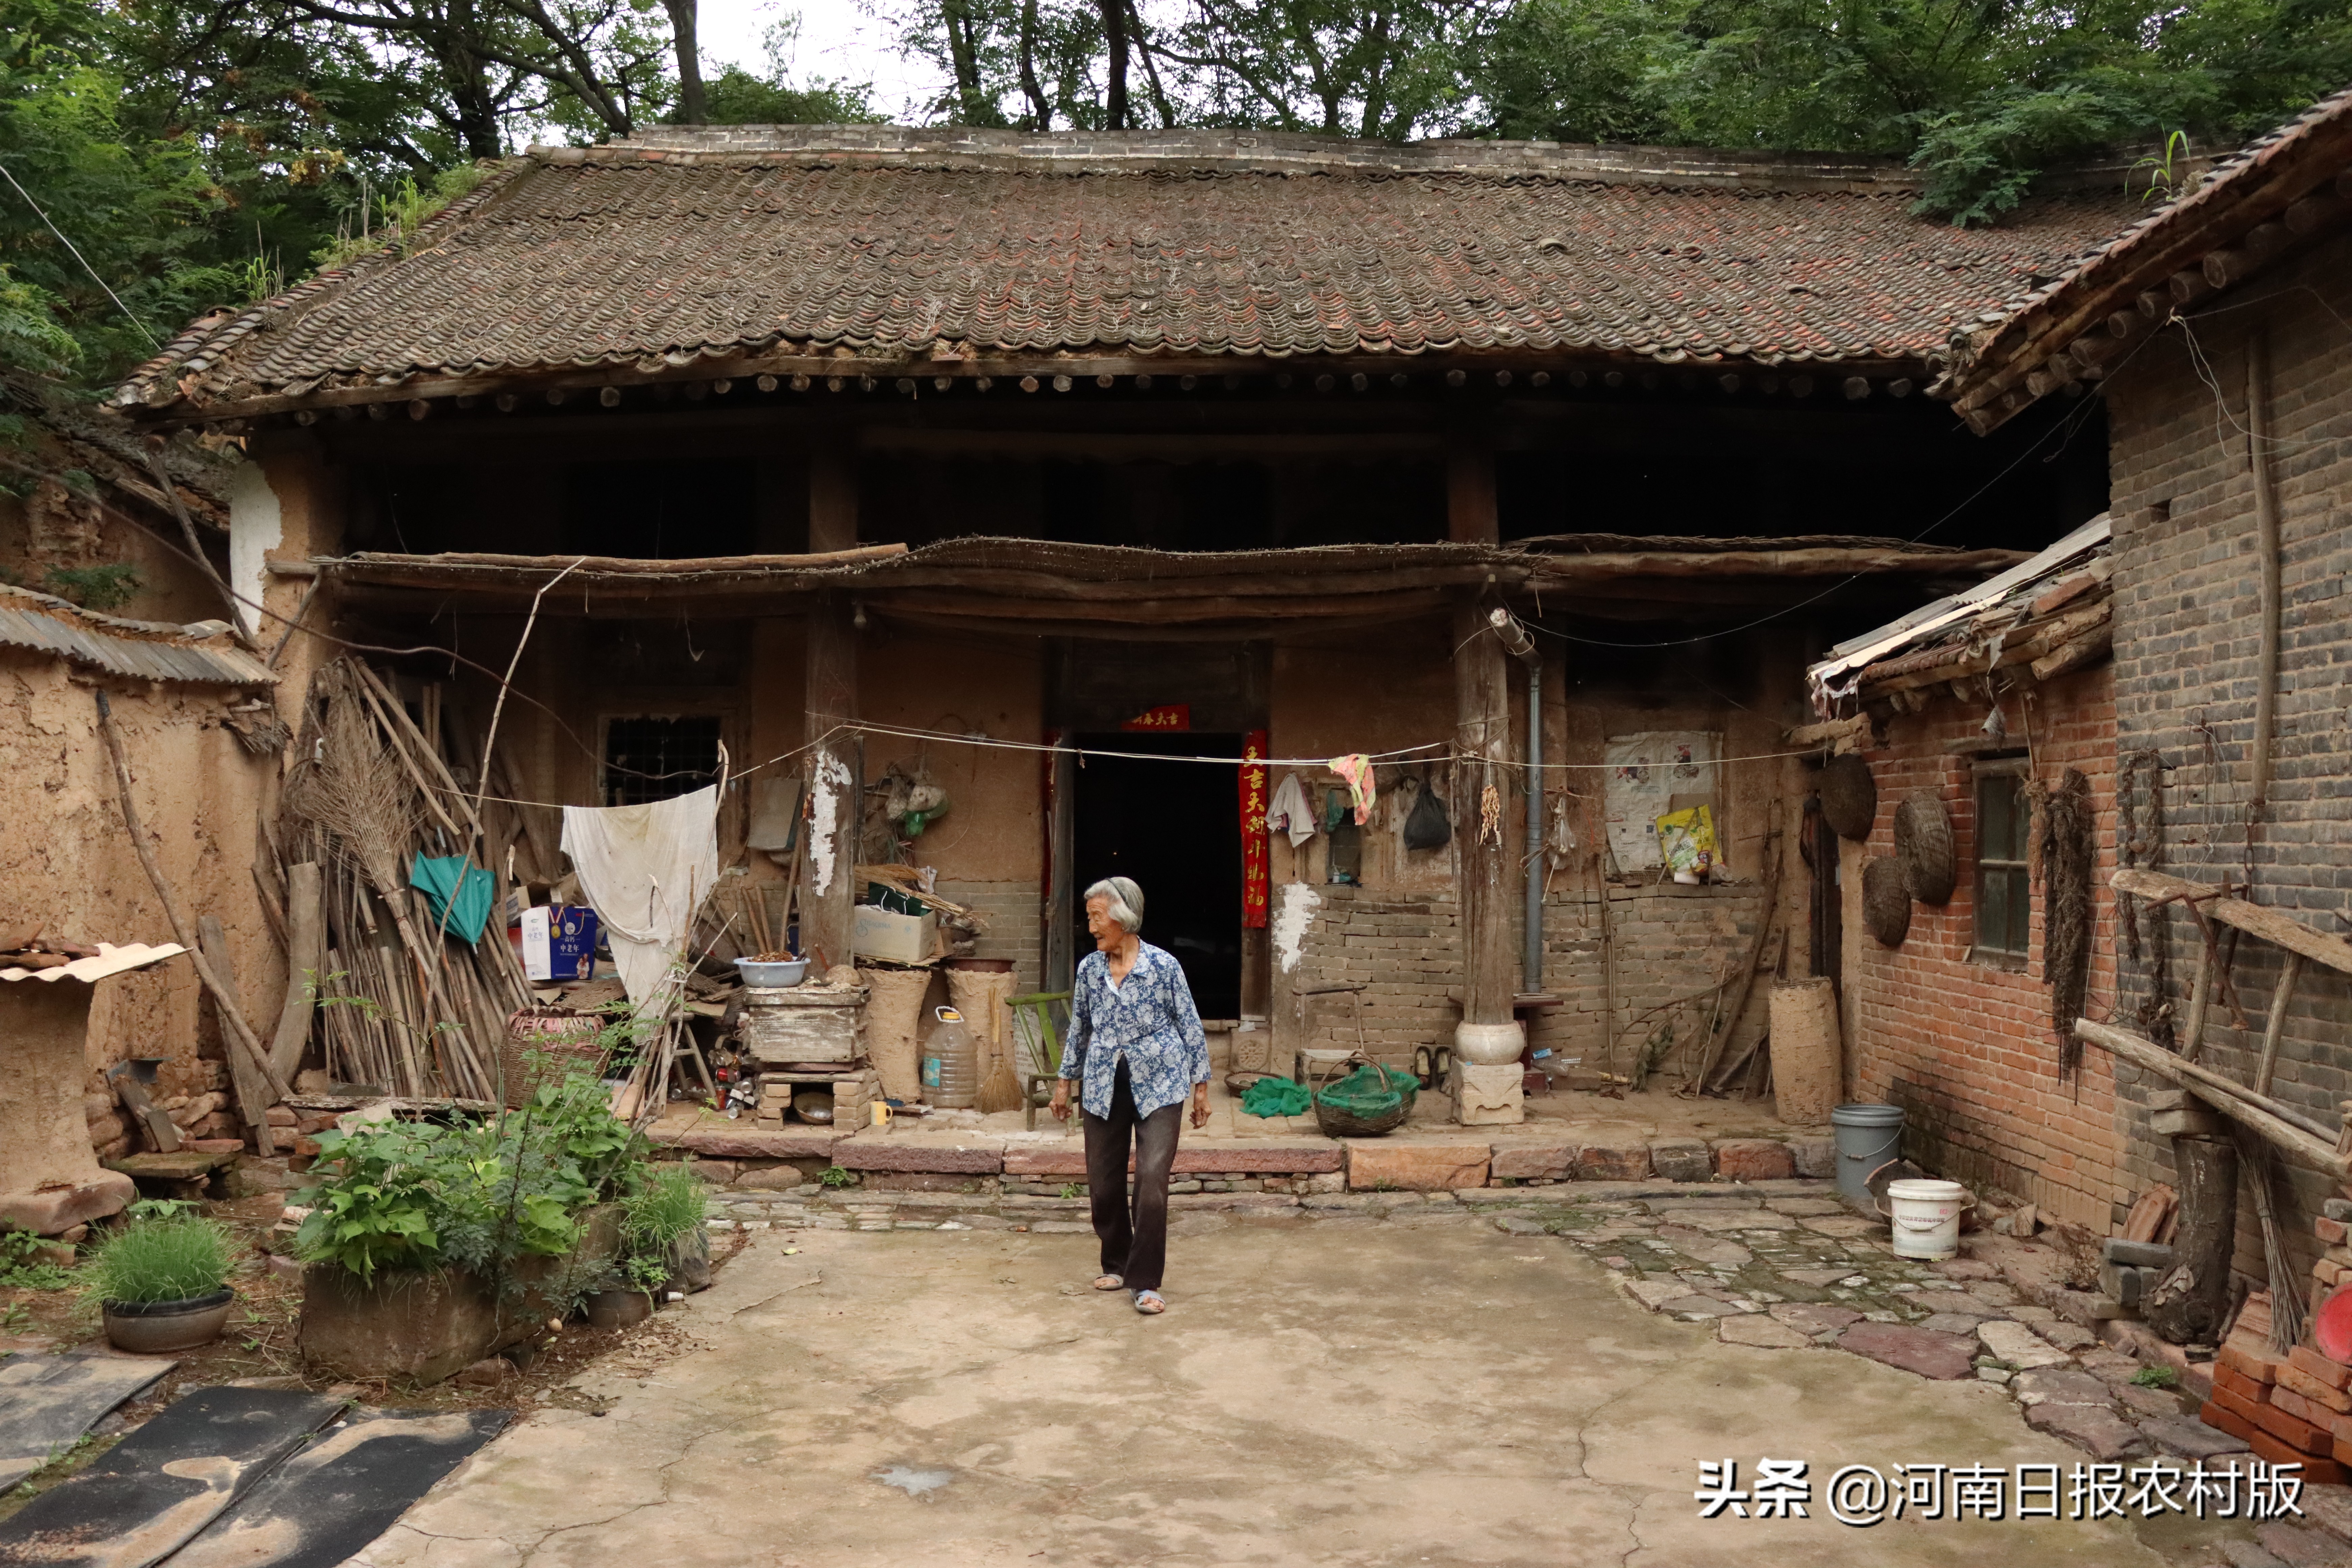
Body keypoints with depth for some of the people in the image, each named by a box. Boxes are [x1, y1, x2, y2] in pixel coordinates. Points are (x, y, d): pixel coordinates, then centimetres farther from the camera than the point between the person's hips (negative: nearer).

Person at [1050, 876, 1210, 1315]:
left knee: (1152, 1180, -13)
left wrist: (1201, 1085, 1)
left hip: (1157, 1086, -4)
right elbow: (1079, 1028, 15)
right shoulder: (1089, 968, 3)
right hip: (1104, 1087, 4)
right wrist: (1065, 1081, 17)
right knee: (1103, 1185, 7)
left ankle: (1146, 1282, -3)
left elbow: (1190, 1027, -1)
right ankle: (1117, 1265, 29)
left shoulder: (1163, 966, -8)